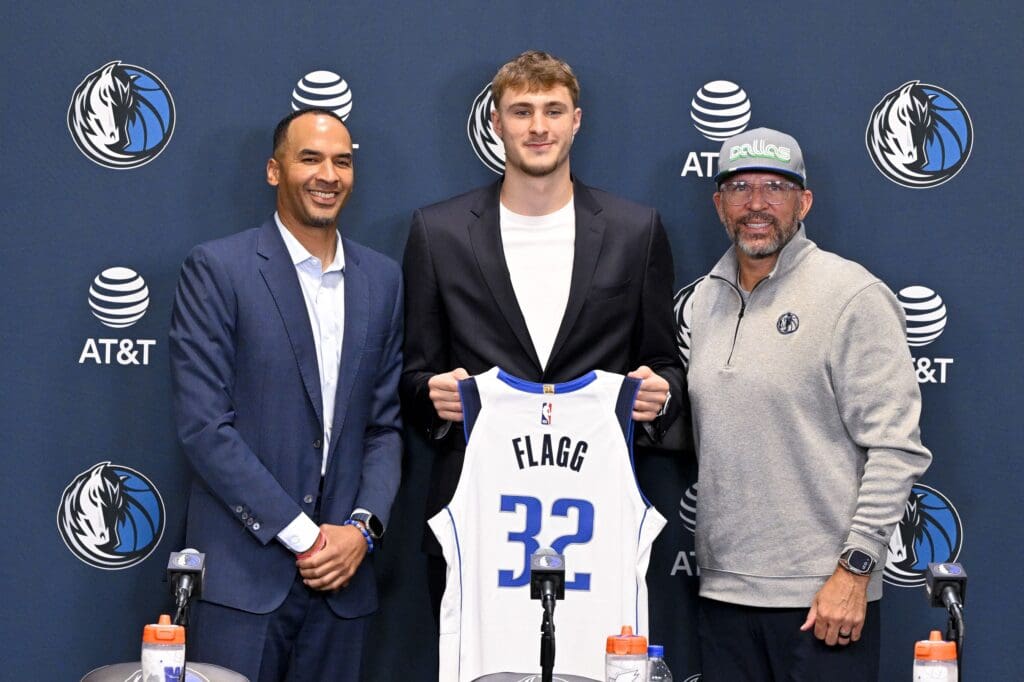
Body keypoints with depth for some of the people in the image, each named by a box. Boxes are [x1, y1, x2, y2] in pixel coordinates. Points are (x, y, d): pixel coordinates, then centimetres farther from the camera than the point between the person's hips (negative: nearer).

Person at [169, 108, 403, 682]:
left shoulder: (383, 279, 11)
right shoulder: (217, 269, -3)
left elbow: (387, 423, 12)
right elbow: (203, 424, -10)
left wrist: (363, 528, -4)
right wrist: (301, 532, -11)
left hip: (344, 574, 4)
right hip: (244, 571, -4)